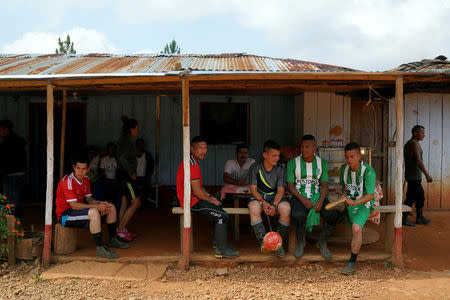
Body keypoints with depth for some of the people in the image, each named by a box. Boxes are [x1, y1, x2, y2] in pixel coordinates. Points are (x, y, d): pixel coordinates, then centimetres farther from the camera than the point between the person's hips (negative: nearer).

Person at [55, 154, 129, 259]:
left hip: (79, 210, 9)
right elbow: (74, 205, -26)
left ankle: (113, 240, 19)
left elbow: (88, 199, 12)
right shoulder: (68, 181, -22)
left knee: (111, 207, 9)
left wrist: (100, 203, -9)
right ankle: (100, 248, -29)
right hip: (65, 215, -9)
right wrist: (97, 206, -24)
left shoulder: (85, 179, 6)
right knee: (93, 212, -36)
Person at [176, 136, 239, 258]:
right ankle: (221, 249, -6)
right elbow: (196, 191, -24)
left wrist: (210, 196, 11)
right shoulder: (193, 164, -20)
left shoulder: (191, 161, 14)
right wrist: (211, 201, -9)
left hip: (193, 199, 11)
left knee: (219, 209, 19)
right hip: (192, 202, -11)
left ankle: (220, 243, 25)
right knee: (222, 215, -14)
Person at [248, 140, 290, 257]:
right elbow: (253, 189, -7)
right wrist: (263, 202, -24)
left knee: (286, 209, -30)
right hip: (259, 196, -1)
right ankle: (263, 241, -32)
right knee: (254, 208, -36)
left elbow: (280, 190, -7)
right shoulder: (255, 168, -6)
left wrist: (274, 205, -26)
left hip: (275, 197, 1)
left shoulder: (280, 170, -3)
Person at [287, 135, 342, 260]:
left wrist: (321, 200, -15)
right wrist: (302, 199, -18)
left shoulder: (322, 163, 6)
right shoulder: (293, 163, -2)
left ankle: (322, 242, 4)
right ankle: (300, 242, -2)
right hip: (299, 196, -2)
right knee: (298, 216, -35)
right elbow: (290, 185, -3)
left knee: (333, 215, -25)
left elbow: (324, 185, 4)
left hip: (317, 195, 2)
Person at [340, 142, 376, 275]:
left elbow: (371, 195, -18)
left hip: (363, 204, -8)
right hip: (349, 203, 8)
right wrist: (344, 197, 0)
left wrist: (354, 202, -31)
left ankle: (352, 262, -20)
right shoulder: (344, 168, 3)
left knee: (356, 227, -27)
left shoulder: (368, 171, -15)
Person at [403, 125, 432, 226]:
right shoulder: (414, 144, -15)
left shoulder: (408, 143, 16)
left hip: (412, 176, 10)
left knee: (420, 196, 17)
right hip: (414, 176, -10)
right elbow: (418, 161, -24)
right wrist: (427, 175, -24)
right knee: (411, 198, -5)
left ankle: (420, 218, 23)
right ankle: (403, 219, -1)